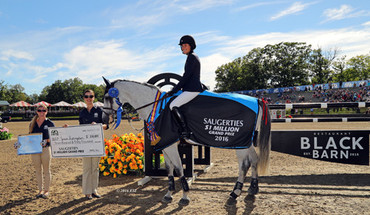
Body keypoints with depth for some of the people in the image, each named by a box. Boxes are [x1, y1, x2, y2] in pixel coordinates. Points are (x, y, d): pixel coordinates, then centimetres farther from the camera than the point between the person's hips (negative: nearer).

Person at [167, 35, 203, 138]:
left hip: (192, 89, -11)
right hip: (193, 88, 11)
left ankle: (185, 131, -17)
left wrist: (174, 90, -14)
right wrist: (179, 88, 22)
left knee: (173, 105, -17)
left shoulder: (192, 57, -11)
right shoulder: (193, 57, 21)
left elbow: (186, 76, -17)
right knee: (175, 104, 18)